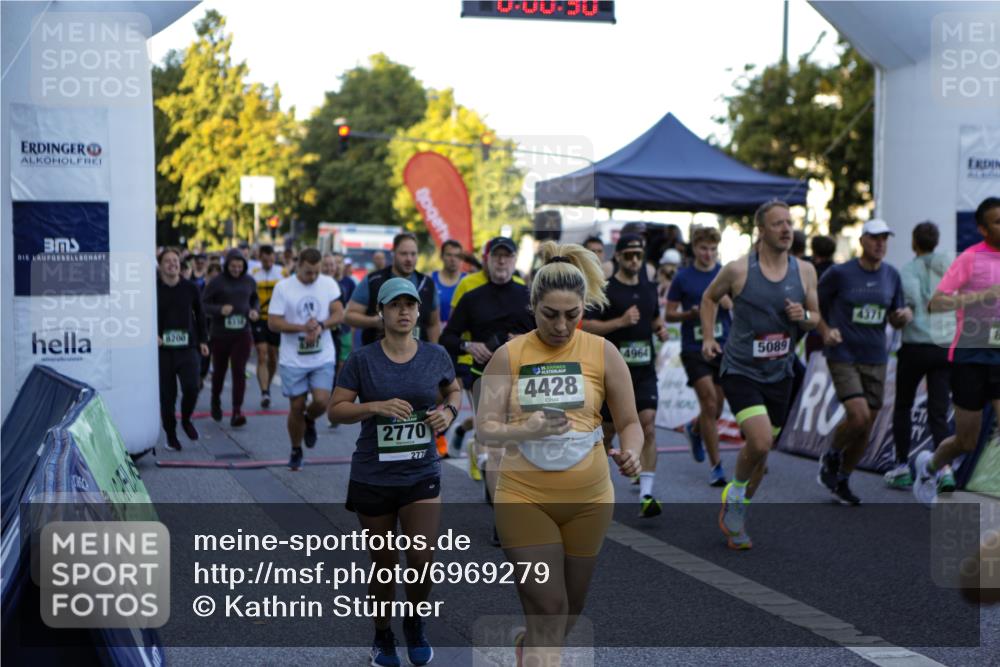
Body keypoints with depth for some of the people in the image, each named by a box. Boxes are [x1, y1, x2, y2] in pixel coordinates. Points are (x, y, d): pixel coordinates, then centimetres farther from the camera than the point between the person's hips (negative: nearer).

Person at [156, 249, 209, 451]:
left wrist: (202, 340, 15)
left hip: (188, 347, 1)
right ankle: (171, 435, 19)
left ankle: (186, 420, 15)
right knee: (166, 394, 3)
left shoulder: (190, 288, 4)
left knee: (191, 387, -15)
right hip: (162, 349, -1)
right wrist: (152, 334, -13)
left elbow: (199, 315, 16)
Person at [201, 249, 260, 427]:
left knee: (239, 372, -9)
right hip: (220, 334, -1)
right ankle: (215, 402, 40)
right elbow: (203, 304, -5)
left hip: (242, 334, 1)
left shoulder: (249, 282, 3)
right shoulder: (217, 282, -7)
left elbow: (255, 299, 20)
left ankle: (237, 412, -9)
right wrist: (220, 309, -22)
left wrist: (254, 310, -2)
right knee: (219, 371, 14)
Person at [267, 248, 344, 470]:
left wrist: (321, 326, -22)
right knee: (296, 407, 5)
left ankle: (309, 420, 24)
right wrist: (302, 327, -20)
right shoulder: (283, 287, -7)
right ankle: (296, 451, 26)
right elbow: (273, 323, -9)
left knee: (322, 401, -13)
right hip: (293, 359, -1)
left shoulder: (329, 284, 0)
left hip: (323, 358, 1)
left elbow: (339, 315, -3)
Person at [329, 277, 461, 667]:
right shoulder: (362, 360, -7)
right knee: (383, 565, 10)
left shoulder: (436, 356, -1)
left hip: (422, 475, 1)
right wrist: (376, 406, -23)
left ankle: (414, 623, 24)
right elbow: (336, 409, -7)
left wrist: (449, 410, -4)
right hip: (373, 478, -1)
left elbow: (454, 391, 17)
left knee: (422, 561, -8)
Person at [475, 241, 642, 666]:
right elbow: (485, 430, -5)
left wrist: (630, 453, -18)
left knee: (569, 610, 16)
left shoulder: (603, 353, -1)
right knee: (548, 611, -8)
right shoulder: (508, 356, -2)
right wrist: (526, 430, -25)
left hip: (588, 499, 2)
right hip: (523, 497, -2)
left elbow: (629, 423, 5)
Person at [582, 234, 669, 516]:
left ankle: (646, 495, -14)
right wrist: (621, 321, -22)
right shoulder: (605, 290, -7)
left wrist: (660, 328, 6)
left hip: (644, 370, 3)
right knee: (608, 431, 8)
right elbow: (586, 326, -13)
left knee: (648, 427, -12)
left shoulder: (649, 288, 11)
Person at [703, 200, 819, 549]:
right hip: (740, 372, -4)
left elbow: (815, 316, 12)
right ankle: (735, 490, 8)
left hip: (779, 374, 5)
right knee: (760, 442, -22)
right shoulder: (737, 270, -10)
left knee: (762, 448, 12)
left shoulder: (805, 271, 1)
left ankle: (736, 513, 32)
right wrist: (708, 337, 0)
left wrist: (805, 316, -10)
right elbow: (709, 298, 9)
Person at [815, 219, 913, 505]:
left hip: (875, 360, 5)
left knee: (866, 428, 5)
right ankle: (831, 457, 10)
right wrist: (825, 331, -13)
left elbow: (895, 320, 13)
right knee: (858, 417, -20)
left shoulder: (892, 275, 5)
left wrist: (905, 316, -10)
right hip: (843, 356, -5)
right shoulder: (839, 273, -8)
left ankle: (842, 481, 25)